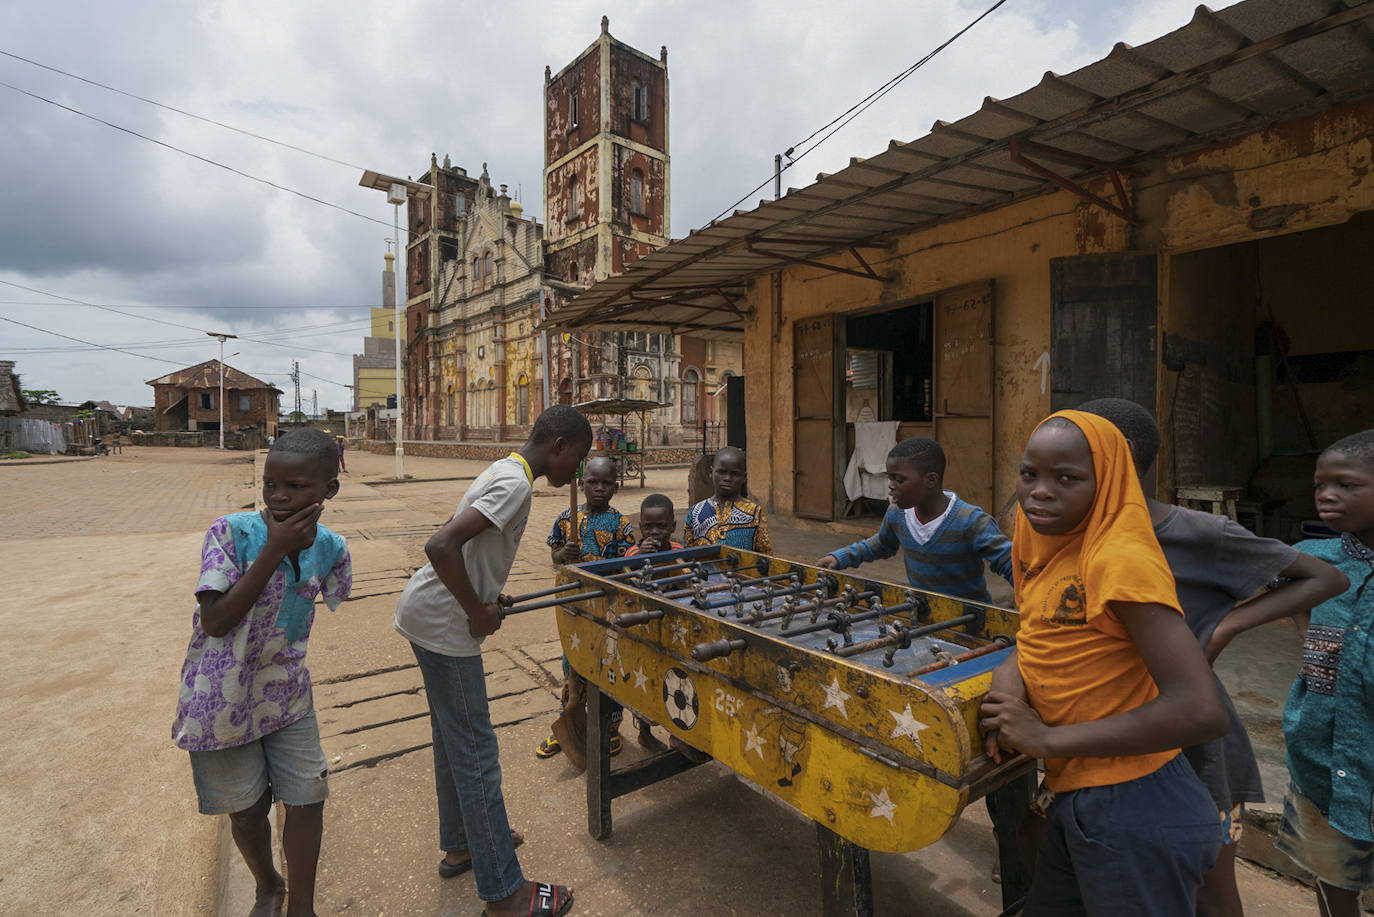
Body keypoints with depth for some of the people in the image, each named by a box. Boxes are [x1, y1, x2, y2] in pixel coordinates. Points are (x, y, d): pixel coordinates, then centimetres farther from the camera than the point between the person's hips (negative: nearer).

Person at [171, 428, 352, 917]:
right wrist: (274, 550, -32)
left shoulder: (331, 549, -11)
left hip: (287, 693, 3)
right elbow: (215, 621, -26)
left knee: (308, 799, 7)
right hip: (223, 696, -2)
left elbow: (344, 614, 5)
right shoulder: (230, 533, -21)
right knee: (247, 811, 14)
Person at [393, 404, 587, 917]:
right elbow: (441, 548, -31)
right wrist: (478, 613, -20)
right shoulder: (516, 484, -22)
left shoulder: (503, 472, 9)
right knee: (476, 754, 0)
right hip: (442, 625, -10)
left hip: (427, 615, 10)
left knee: (454, 741, 22)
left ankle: (459, 845, 40)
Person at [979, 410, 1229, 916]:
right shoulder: (1045, 544, 2)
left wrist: (1047, 739, -22)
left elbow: (1202, 711, -27)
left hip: (1136, 813, -7)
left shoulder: (1121, 559, -22)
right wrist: (1011, 670, -6)